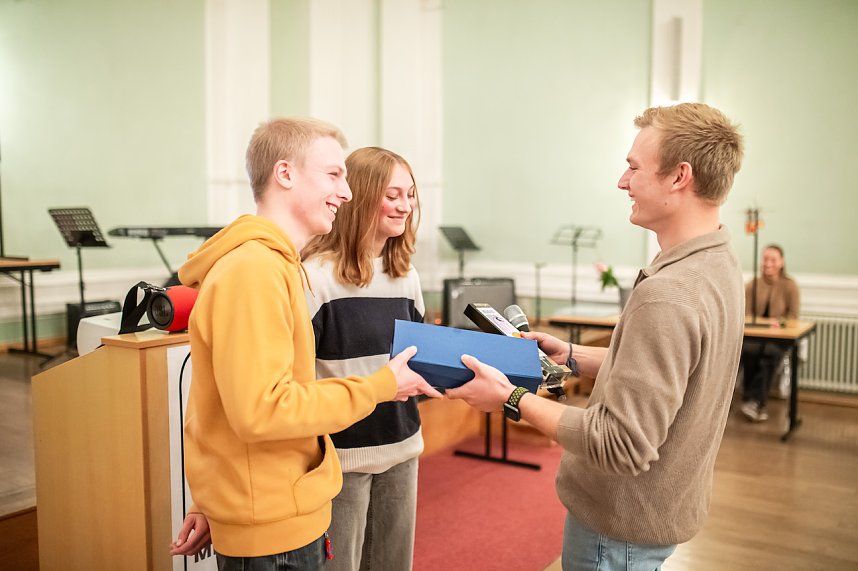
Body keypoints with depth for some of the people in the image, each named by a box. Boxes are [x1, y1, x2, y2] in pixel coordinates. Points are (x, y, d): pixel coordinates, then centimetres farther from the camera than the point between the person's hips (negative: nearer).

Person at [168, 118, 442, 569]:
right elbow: (261, 409, -27)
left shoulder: (273, 265, 10)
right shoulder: (253, 269, -21)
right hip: (272, 531, -9)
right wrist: (379, 386, -17)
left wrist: (210, 504, 16)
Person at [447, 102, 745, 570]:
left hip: (622, 526, -9)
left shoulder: (665, 295, -31)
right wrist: (571, 355, 6)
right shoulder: (717, 264, 0)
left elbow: (621, 445, -29)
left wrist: (513, 400, -22)